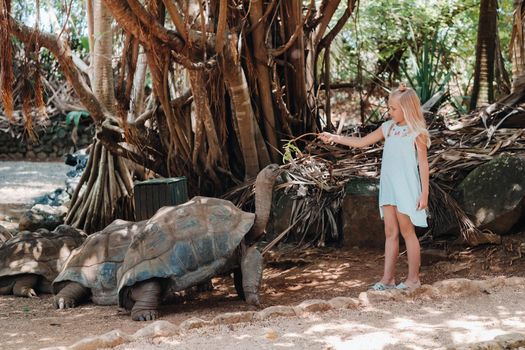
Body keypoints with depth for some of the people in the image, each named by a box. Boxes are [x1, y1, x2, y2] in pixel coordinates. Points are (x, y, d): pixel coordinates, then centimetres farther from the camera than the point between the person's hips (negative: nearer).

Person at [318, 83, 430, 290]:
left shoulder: (417, 133, -7)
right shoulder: (388, 128, 10)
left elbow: (423, 164, -8)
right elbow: (362, 142, 15)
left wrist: (424, 194, -11)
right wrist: (335, 138, 8)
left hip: (407, 189, -6)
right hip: (388, 187, 6)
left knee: (407, 232, 0)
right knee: (390, 233, 7)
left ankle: (413, 278, 9)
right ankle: (388, 279, 9)